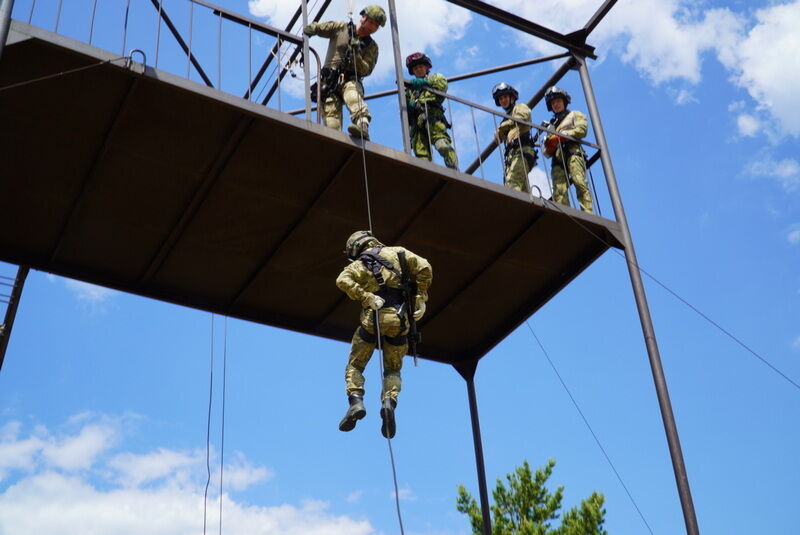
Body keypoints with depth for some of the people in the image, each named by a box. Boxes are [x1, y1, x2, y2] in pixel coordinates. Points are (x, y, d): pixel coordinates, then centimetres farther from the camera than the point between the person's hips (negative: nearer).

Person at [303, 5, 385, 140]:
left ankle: (363, 128, -58)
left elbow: (366, 70, 2)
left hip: (350, 80, -1)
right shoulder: (340, 28, 9)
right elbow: (315, 28, 16)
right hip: (329, 80, 1)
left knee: (353, 97, -37)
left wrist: (356, 56, -15)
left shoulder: (371, 46, 13)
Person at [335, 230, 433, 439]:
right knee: (393, 370, 16)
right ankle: (389, 402, -11)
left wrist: (367, 298, -14)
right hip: (399, 320, 2)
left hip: (372, 319, -1)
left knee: (354, 365, 13)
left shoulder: (359, 265, 10)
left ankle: (356, 401, -10)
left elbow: (343, 281, -12)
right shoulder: (397, 253, 14)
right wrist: (421, 299, 7)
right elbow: (424, 268, 3)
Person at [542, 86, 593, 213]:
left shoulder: (575, 115, 25)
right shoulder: (551, 125, 36)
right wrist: (549, 146, 4)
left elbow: (581, 130, 3)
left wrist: (560, 136, -4)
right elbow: (547, 153, 28)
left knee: (579, 181, -27)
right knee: (559, 191, -18)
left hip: (572, 152, -4)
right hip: (557, 158, 4)